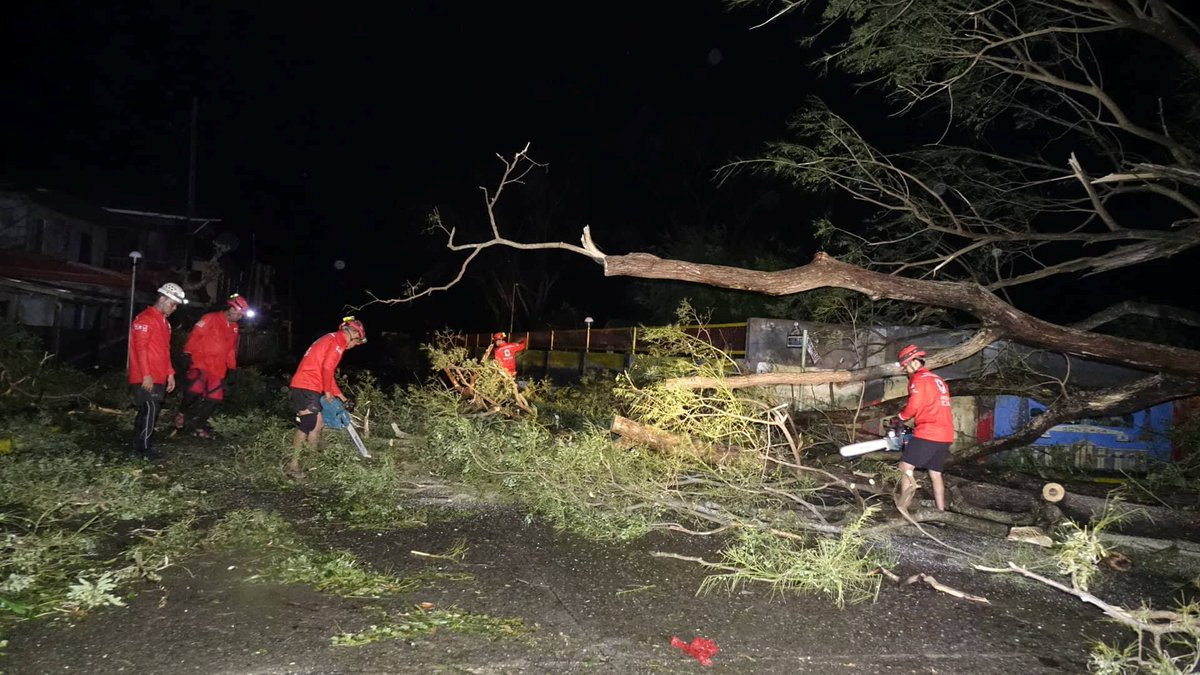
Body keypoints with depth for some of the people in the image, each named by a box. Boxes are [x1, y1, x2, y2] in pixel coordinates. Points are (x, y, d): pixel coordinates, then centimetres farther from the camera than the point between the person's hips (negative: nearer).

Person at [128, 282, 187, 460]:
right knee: (150, 410, -10)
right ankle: (144, 449, -4)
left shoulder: (164, 322, 19)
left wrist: (170, 373, 17)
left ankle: (139, 445, 18)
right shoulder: (145, 319, -11)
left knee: (147, 411, 12)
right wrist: (146, 375, -21)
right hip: (146, 379, -9)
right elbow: (140, 348, -17)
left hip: (158, 378, 9)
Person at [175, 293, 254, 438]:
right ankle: (182, 413, 3)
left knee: (215, 399, 1)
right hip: (201, 363, -6)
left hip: (218, 369, 6)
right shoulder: (211, 319, -5)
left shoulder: (234, 327, 15)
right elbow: (195, 335, -8)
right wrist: (188, 352, -13)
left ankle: (198, 424, 15)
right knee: (195, 390, -24)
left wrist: (232, 366, 20)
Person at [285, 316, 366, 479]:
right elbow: (327, 368, -19)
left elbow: (327, 372, 26)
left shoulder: (331, 339, 22)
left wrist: (340, 396, 26)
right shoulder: (338, 340, -8)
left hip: (305, 387, 10)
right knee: (307, 426, -9)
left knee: (318, 424, 12)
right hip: (307, 388, -10)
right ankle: (293, 465, -5)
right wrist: (328, 391, -5)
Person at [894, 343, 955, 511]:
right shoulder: (939, 380, 22)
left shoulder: (919, 379, -5)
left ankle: (902, 509, -10)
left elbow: (914, 406, -15)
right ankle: (941, 512, 15)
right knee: (936, 474, 15)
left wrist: (900, 417, 2)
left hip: (928, 433, -9)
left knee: (905, 467, -4)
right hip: (946, 435, 9)